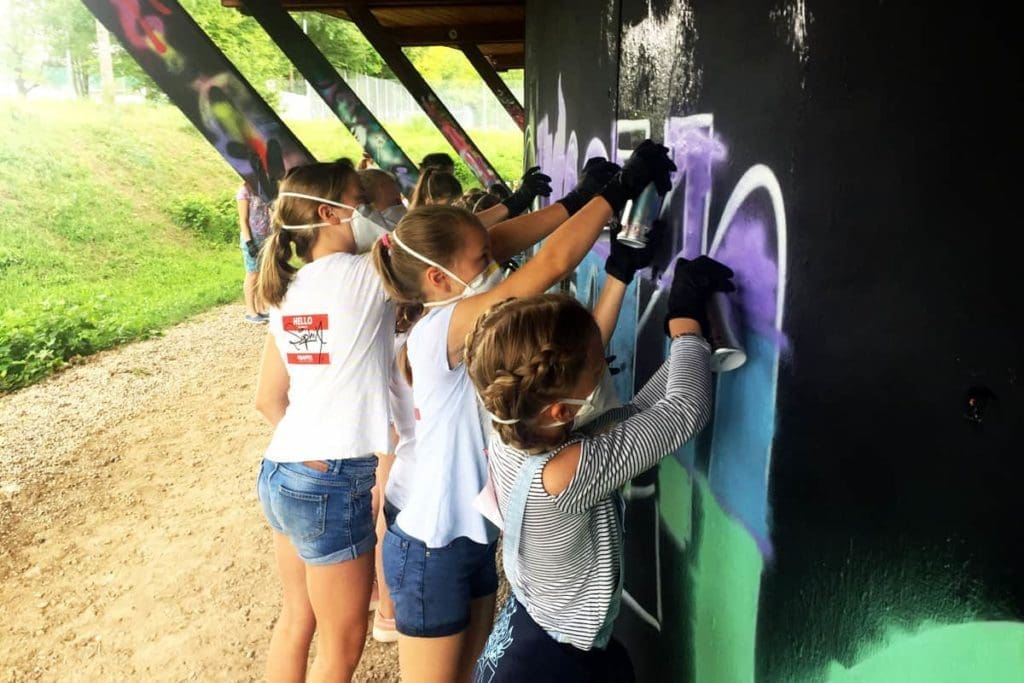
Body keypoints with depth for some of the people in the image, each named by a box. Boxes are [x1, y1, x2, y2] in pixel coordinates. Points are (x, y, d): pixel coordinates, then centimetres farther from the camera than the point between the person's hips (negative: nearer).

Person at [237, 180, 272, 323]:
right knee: (252, 275, 2)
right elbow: (243, 220, -12)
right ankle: (250, 312, 11)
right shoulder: (245, 190, -11)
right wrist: (249, 242, -17)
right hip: (253, 238, -6)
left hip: (266, 237, 6)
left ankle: (258, 308, 20)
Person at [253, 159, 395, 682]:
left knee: (297, 617, 23)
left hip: (280, 473, 8)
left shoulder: (287, 292, 8)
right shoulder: (366, 275, -13)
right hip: (332, 483, -8)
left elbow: (268, 398, 13)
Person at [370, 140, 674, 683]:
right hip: (431, 551, -8)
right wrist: (621, 187, -23)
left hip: (472, 540, 8)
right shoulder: (443, 329, -25)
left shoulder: (469, 327, 1)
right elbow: (551, 263, -30)